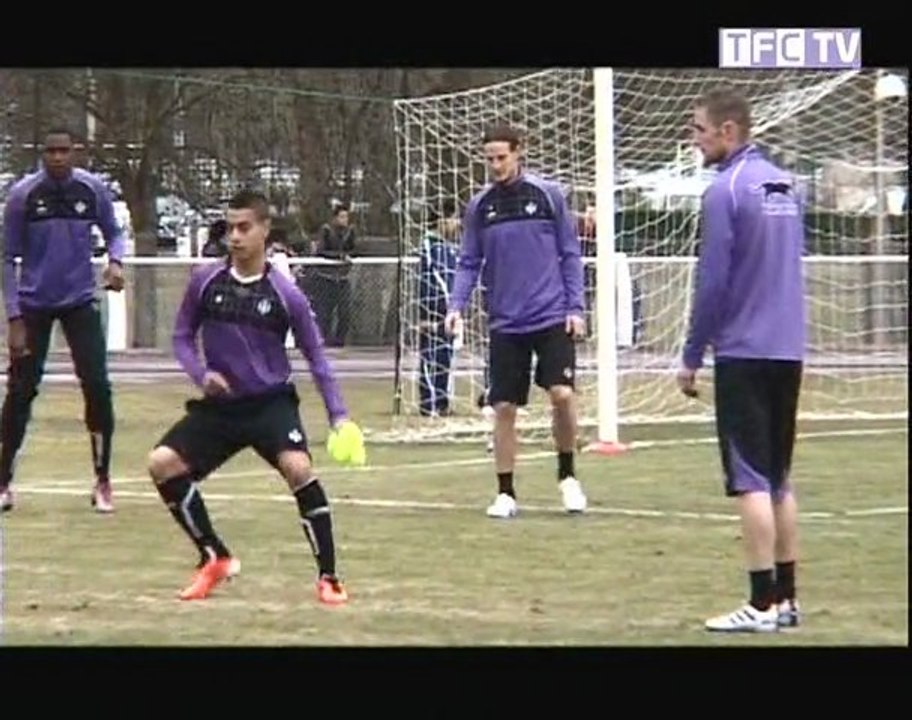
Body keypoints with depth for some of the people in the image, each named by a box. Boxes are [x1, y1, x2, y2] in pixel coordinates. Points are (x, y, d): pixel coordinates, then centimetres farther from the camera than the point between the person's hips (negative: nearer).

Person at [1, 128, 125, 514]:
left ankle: (102, 481, 5)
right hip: (34, 304, -1)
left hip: (80, 302, 1)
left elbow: (113, 232, 10)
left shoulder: (93, 189, -6)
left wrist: (115, 261, -14)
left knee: (97, 386, -7)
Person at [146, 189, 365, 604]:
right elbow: (182, 336, 9)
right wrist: (200, 374, -12)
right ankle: (215, 559, 8)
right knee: (162, 464, -11)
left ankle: (328, 578, -15)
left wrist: (338, 415, -4)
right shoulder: (205, 282, -3)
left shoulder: (285, 295, -8)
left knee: (298, 467, -29)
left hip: (271, 402, -3)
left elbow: (315, 355, 2)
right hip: (219, 403, 4)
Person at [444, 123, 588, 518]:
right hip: (505, 323, 2)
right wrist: (457, 305, -7)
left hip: (552, 318, -2)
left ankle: (567, 477, 7)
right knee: (504, 407, 1)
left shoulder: (547, 195, 0)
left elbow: (570, 255, 4)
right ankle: (505, 493, 13)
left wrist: (575, 308, -1)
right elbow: (469, 263, 9)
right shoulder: (479, 205, 5)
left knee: (562, 393, -15)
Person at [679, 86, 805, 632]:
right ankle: (786, 598, 14)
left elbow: (713, 283, -13)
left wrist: (692, 357, -6)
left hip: (744, 353, -7)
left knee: (751, 480, -6)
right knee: (779, 480, 12)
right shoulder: (785, 185, 11)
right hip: (788, 351, 7)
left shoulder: (726, 191, -12)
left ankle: (764, 604, -8)